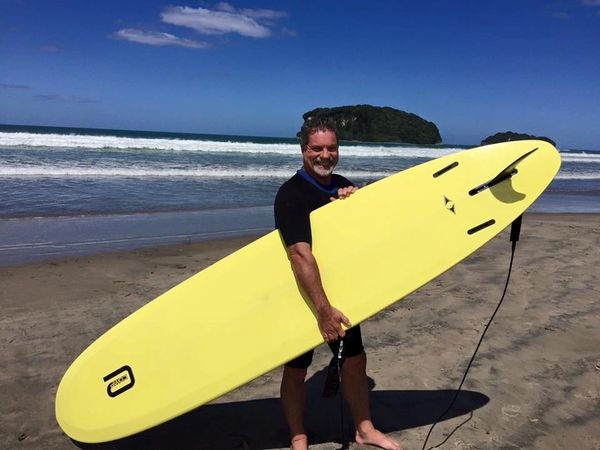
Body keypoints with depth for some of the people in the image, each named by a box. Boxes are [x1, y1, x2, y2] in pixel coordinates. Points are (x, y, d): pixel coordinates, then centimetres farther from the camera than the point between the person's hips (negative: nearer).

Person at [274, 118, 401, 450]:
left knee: (355, 360, 14)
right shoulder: (291, 194, -19)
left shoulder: (343, 187, 5)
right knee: (296, 369, 7)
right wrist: (323, 308, -36)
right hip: (302, 298, -6)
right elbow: (300, 254, -31)